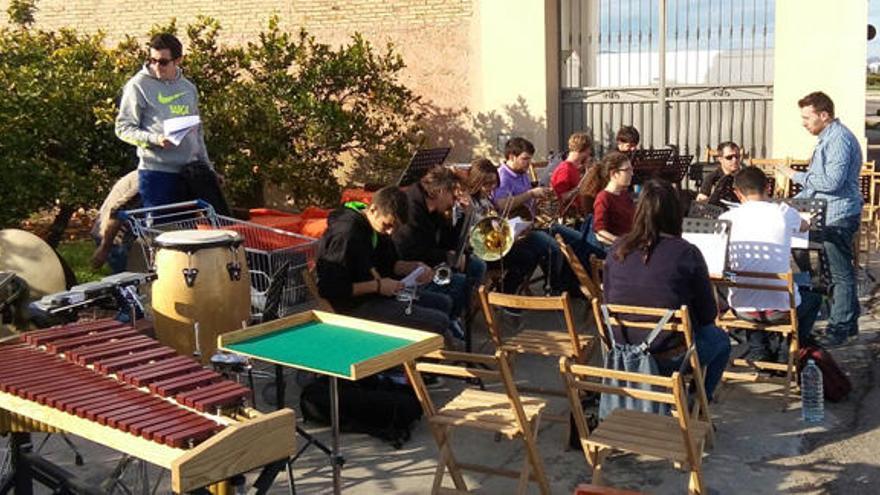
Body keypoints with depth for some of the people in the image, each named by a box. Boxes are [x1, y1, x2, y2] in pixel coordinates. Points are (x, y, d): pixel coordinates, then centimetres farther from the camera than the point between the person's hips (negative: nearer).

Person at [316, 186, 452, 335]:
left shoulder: (374, 228, 5)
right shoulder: (347, 234, -24)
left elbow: (389, 263, 19)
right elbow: (328, 289, -26)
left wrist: (415, 267, -2)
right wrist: (377, 286, -24)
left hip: (373, 294, 10)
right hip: (356, 305, -10)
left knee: (443, 303, 15)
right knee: (439, 322, -16)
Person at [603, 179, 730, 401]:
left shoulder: (617, 250, -5)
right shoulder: (686, 253, -17)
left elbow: (608, 304, 7)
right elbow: (708, 314, -6)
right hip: (669, 360, -5)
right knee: (719, 339, 26)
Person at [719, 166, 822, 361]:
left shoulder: (728, 218, -2)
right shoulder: (784, 212, -2)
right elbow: (805, 226, 24)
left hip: (742, 309, 1)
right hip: (780, 309, -1)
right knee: (814, 298, 32)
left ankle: (758, 349, 22)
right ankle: (789, 350, 18)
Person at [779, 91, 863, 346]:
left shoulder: (839, 139, -17)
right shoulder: (827, 139, 18)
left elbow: (831, 181, -25)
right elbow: (817, 181, 24)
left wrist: (796, 176, -15)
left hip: (839, 217, -11)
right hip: (830, 216, 11)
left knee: (839, 274, -4)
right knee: (842, 272, 16)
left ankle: (839, 327, 1)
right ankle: (849, 322, 25)